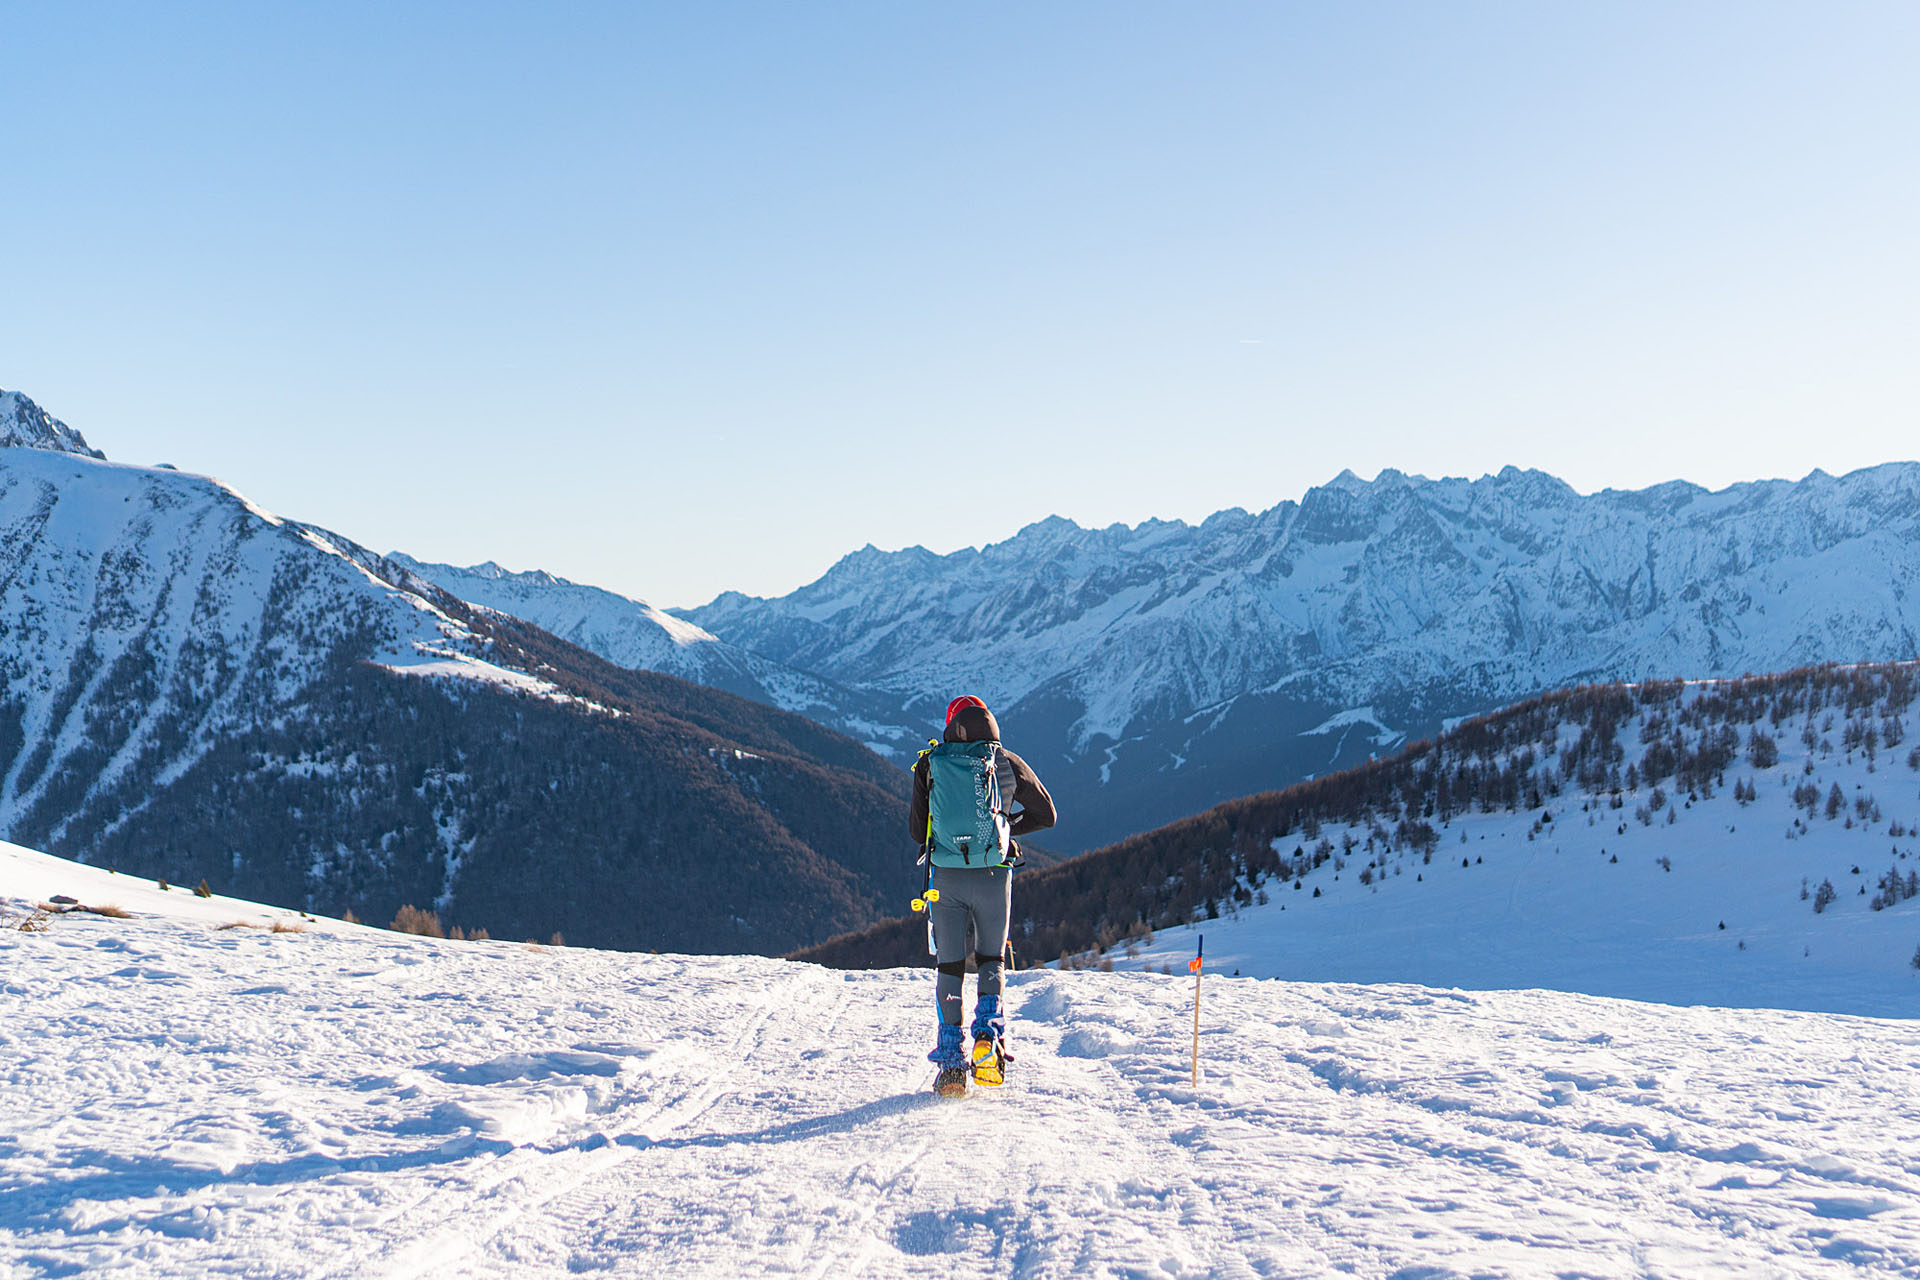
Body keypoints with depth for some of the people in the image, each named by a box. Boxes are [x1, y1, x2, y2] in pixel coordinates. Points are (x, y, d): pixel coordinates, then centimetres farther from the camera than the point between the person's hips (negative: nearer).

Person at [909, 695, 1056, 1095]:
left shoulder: (929, 764, 4)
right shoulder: (1007, 763, 4)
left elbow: (917, 830, 6)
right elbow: (1046, 815, 13)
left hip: (945, 875, 0)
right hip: (993, 876, 0)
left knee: (949, 965, 8)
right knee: (991, 958, 17)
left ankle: (951, 1058, 3)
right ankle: (988, 1033, -6)